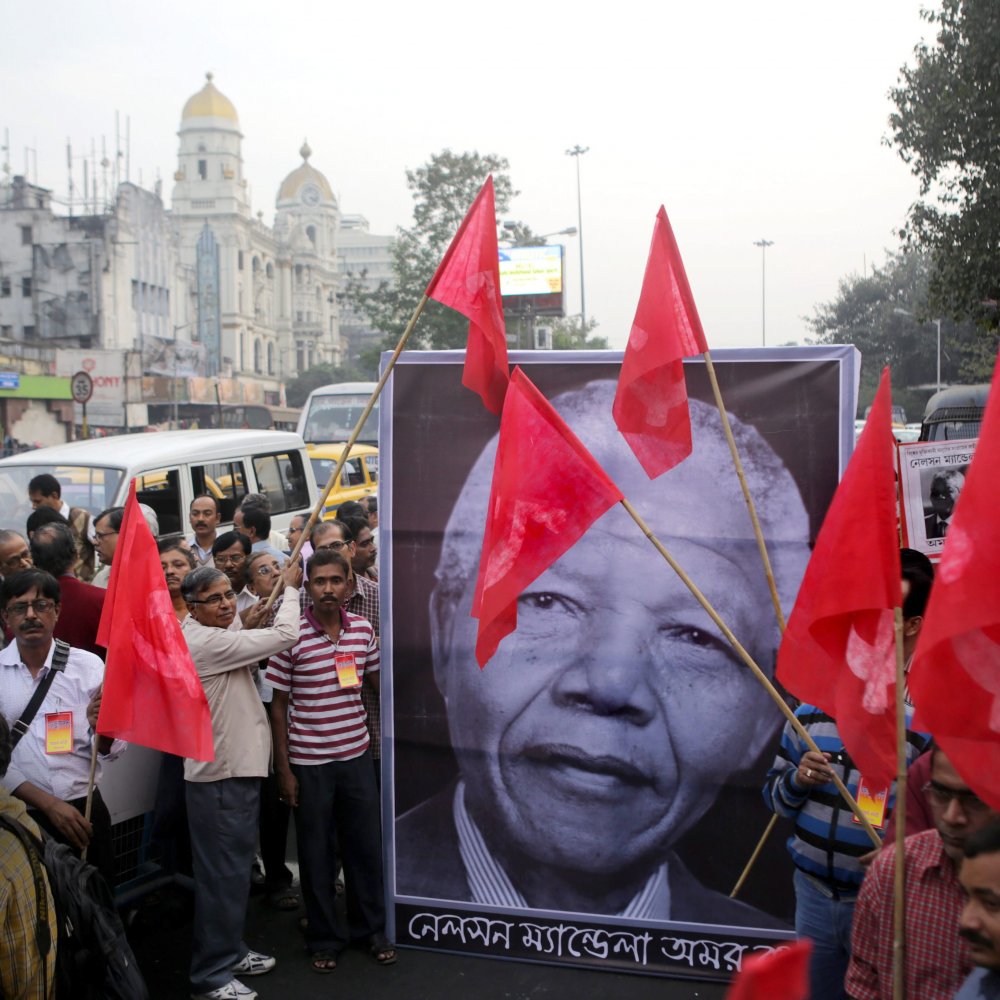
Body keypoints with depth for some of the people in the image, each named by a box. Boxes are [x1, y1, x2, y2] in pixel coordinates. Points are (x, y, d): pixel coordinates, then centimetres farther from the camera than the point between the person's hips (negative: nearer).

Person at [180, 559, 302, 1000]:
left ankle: (229, 951, 34)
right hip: (221, 775, -11)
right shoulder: (205, 642, -22)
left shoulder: (212, 634, 8)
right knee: (223, 873, -2)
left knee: (234, 868, 20)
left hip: (235, 768, 11)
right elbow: (283, 636, -21)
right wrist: (291, 588, -8)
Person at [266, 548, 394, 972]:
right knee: (315, 853, 9)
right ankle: (325, 937, 25)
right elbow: (278, 706, -6)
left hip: (356, 755, 3)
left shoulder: (363, 629, -1)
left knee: (365, 844, 12)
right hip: (308, 762, -3)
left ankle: (371, 928, 29)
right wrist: (283, 768, -6)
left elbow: (380, 678, 18)